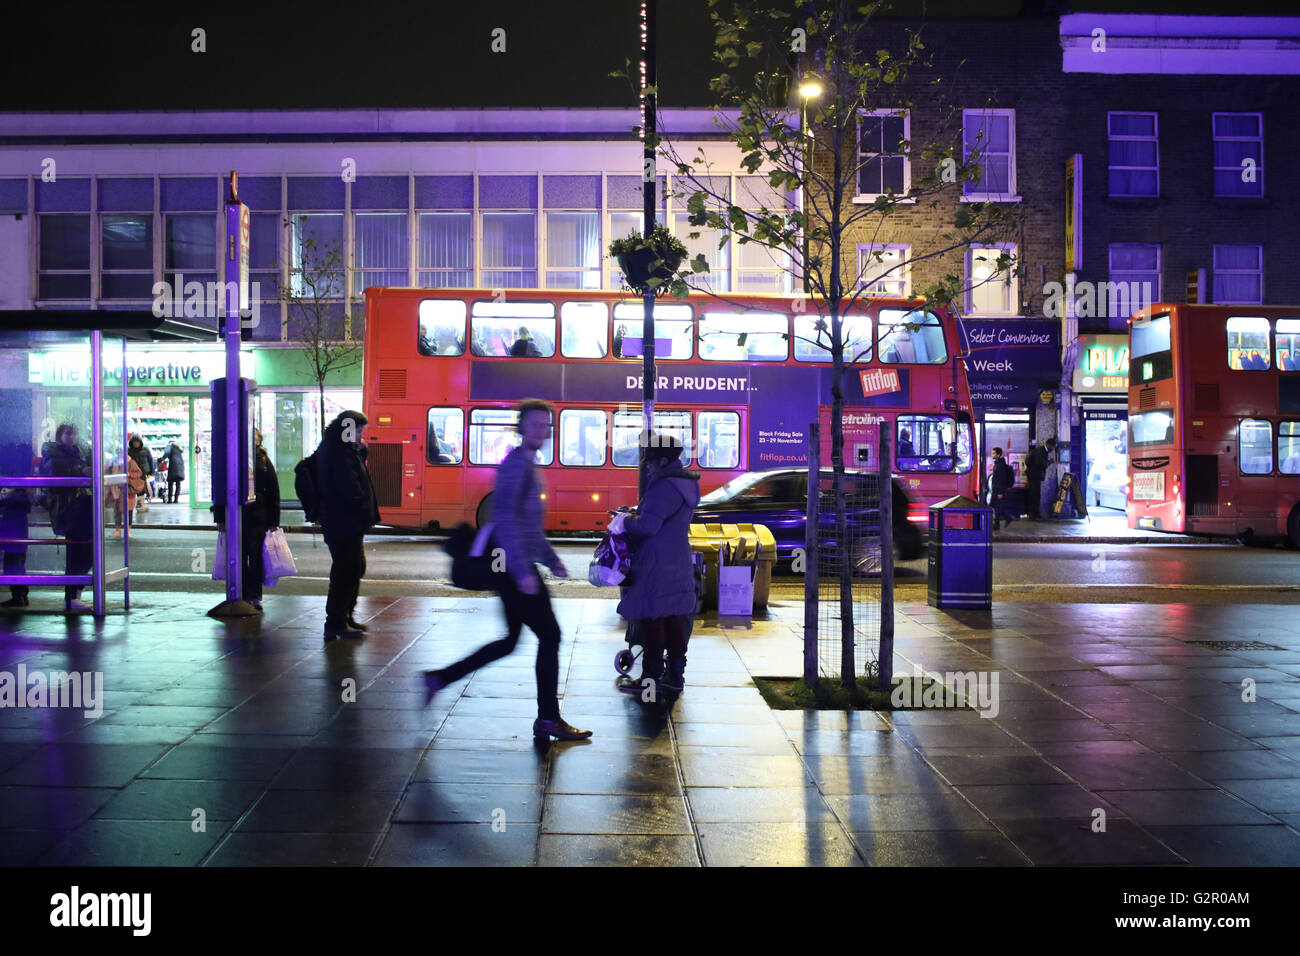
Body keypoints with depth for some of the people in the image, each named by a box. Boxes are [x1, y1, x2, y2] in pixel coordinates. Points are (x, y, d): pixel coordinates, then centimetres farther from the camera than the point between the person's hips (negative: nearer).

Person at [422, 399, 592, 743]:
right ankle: (548, 721, 6)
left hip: (514, 568, 10)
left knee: (510, 641, 15)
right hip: (516, 568, -10)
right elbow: (505, 520, -23)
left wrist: (552, 560, 23)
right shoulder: (516, 463, -14)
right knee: (549, 636, -3)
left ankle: (439, 678, 19)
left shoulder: (528, 465, 18)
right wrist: (522, 572, -26)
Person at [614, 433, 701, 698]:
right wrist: (637, 513, 11)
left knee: (651, 620, -2)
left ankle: (650, 679, 4)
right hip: (679, 561, 10)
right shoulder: (687, 483, 11)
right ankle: (675, 674, 22)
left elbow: (648, 525, -26)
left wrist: (625, 522, -9)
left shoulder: (663, 487, -20)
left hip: (656, 565, -10)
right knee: (674, 619, 15)